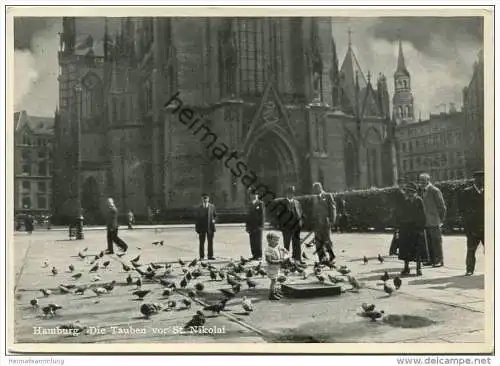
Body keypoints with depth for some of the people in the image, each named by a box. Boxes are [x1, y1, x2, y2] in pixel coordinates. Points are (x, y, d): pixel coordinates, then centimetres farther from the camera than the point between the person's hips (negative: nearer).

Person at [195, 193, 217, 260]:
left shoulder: (212, 207, 4)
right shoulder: (199, 208, 1)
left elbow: (215, 215, 12)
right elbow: (197, 218, 2)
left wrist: (214, 220, -9)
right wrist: (197, 228, -2)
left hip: (210, 227, 1)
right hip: (202, 227, -1)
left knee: (210, 242, 5)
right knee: (201, 242, 4)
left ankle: (210, 256, 12)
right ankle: (202, 256, 10)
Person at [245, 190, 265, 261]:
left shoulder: (260, 203, -2)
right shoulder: (250, 204, 16)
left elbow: (262, 215, -7)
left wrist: (261, 226, -12)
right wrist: (247, 226, 11)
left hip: (258, 226, -5)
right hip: (251, 226, 5)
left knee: (258, 241, -2)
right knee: (252, 242, 5)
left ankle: (259, 256, 4)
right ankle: (254, 255, 11)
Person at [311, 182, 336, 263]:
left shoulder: (328, 196, 1)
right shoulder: (315, 198, 17)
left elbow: (333, 209, -2)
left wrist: (332, 221, -9)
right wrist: (314, 221, 10)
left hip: (326, 222, -5)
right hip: (317, 222, 5)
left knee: (326, 240, -5)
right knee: (318, 241, -1)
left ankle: (331, 255, 16)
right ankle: (322, 258, 5)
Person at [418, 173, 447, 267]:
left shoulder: (434, 190, -10)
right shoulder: (422, 191, 13)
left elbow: (442, 205, -9)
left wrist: (441, 219, -7)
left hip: (434, 221, -7)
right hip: (426, 221, 7)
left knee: (436, 241, -3)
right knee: (429, 241, 10)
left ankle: (439, 260, 2)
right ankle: (432, 259, 18)